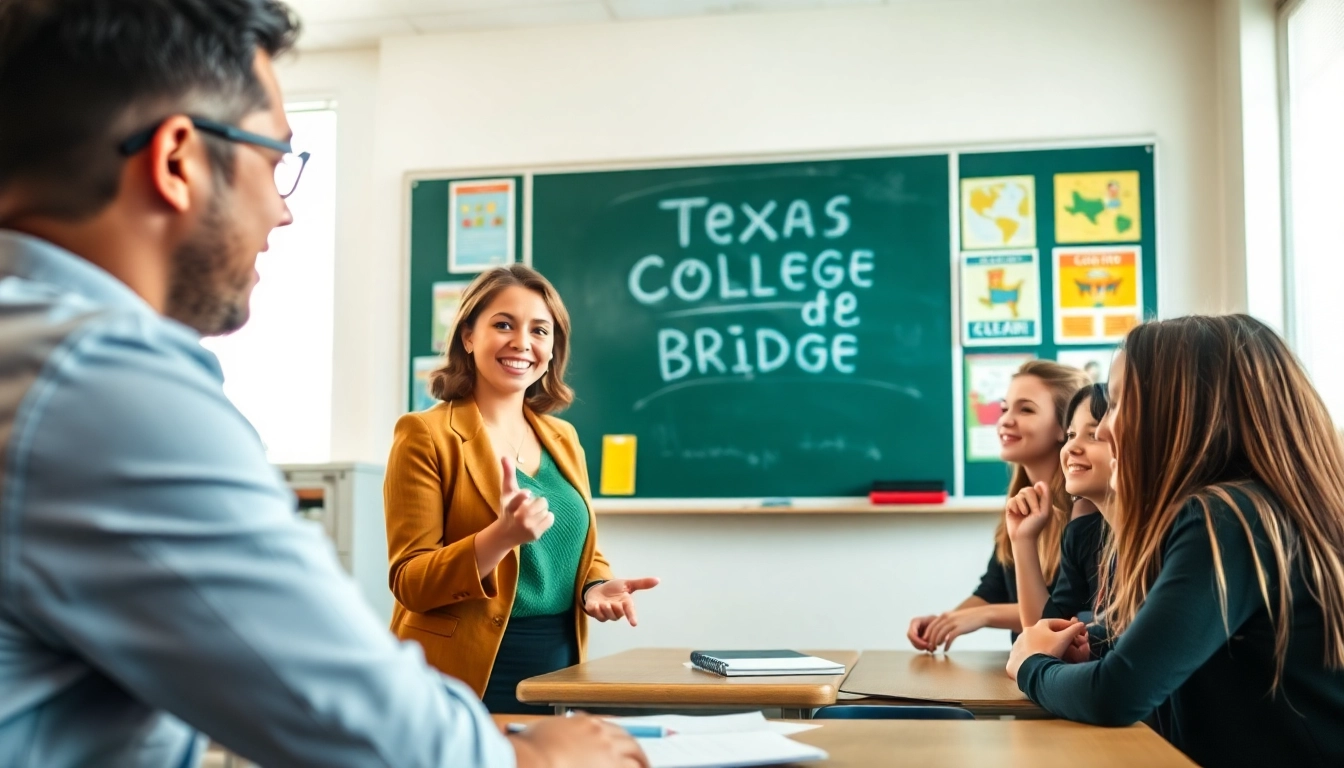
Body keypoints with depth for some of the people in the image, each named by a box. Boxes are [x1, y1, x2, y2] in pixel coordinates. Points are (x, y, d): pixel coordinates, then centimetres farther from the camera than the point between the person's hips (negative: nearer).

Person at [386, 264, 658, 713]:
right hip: (465, 679, -5)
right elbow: (409, 580, -13)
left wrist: (596, 586, -5)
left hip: (555, 671, 6)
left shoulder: (562, 439, 9)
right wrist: (501, 536, -28)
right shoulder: (426, 435, -9)